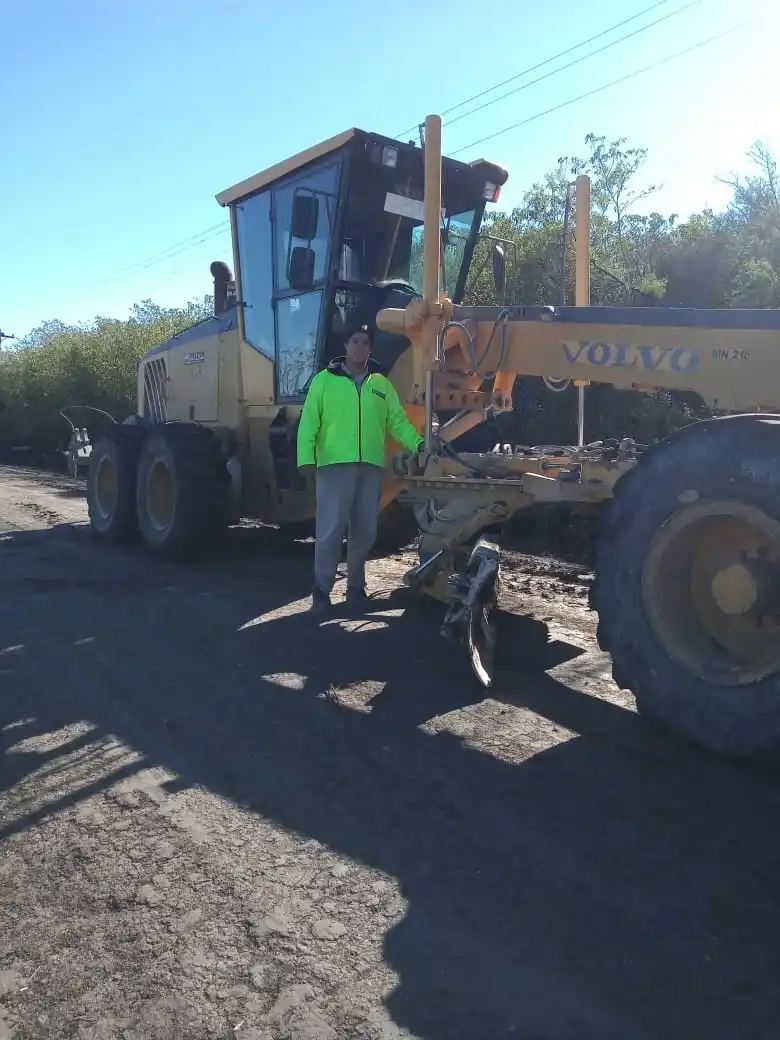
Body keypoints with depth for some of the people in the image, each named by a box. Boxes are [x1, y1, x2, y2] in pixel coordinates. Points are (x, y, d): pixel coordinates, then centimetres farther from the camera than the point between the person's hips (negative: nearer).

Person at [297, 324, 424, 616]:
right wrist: (306, 458, -11)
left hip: (371, 466, 4)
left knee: (365, 531, 8)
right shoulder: (324, 380, 7)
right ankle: (322, 589, 2)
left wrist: (418, 444, -7)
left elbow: (398, 421, 9)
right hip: (334, 465, -3)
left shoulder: (382, 384, 15)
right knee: (331, 529, -8)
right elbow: (309, 422, 0)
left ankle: (356, 585, 22)